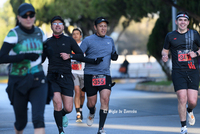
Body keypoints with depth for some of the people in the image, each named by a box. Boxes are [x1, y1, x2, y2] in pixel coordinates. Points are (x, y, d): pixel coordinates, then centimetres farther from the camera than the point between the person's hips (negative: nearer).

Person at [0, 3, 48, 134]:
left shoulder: (40, 33, 5)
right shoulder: (14, 34, -10)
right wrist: (25, 56, -23)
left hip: (38, 81, 2)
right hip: (18, 82, -2)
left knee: (38, 119, -16)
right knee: (21, 122, 11)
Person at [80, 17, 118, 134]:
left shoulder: (110, 40, 13)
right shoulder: (88, 40, -2)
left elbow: (113, 54, 25)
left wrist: (115, 56, 3)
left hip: (105, 75, 2)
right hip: (90, 75, -2)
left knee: (105, 99, -15)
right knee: (92, 102, 6)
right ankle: (92, 112, 45)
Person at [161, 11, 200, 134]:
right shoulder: (170, 36, 8)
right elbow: (165, 50, 18)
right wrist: (165, 56, -5)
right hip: (178, 72, -1)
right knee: (182, 99, -11)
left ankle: (189, 111, 33)